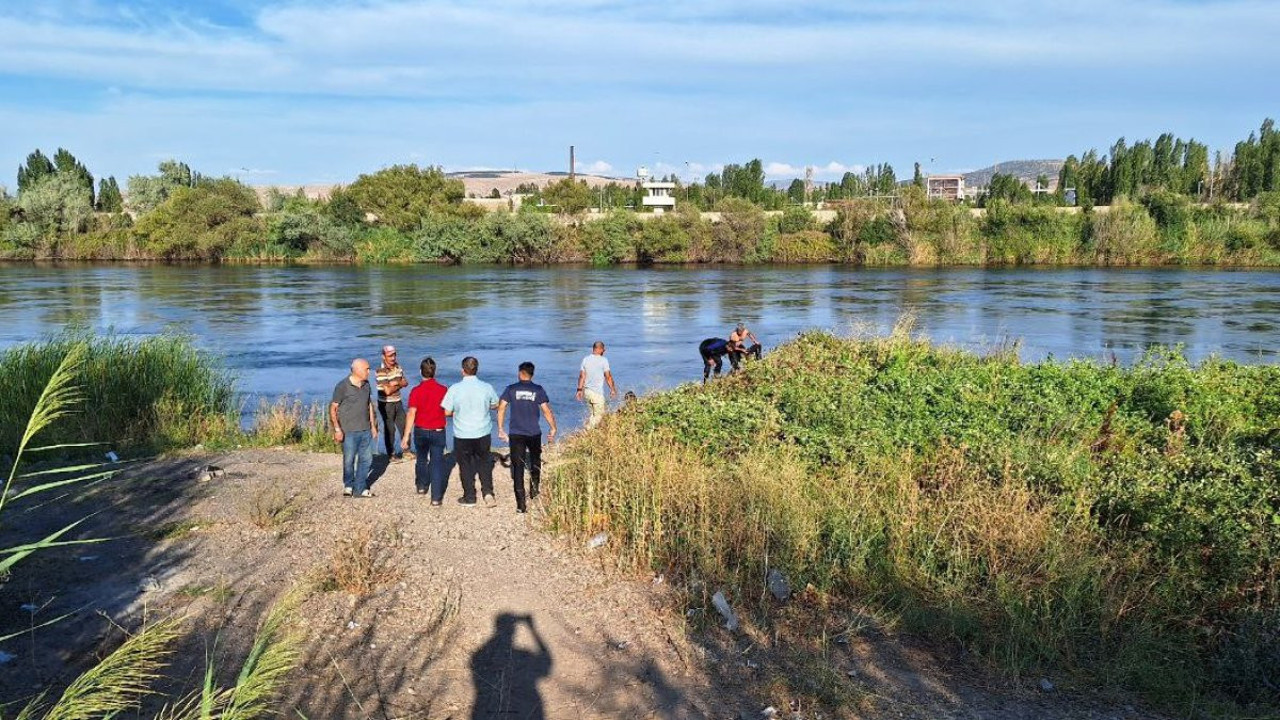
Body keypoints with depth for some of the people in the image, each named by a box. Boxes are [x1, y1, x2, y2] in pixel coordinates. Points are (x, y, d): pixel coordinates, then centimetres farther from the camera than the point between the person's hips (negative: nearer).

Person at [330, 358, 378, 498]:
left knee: (366, 459, 8)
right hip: (349, 431, -6)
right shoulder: (342, 386, -12)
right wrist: (337, 429, -15)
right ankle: (348, 485, 28)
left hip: (365, 430, 6)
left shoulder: (366, 385, 6)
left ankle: (360, 489, 20)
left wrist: (373, 425, 16)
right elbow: (333, 408, -10)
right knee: (349, 460, 6)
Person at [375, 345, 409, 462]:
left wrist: (395, 383, -18)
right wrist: (399, 384, -10)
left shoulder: (398, 367, 1)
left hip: (397, 402, 6)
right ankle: (391, 454, 17)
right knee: (390, 429, 4)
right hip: (386, 404, -6)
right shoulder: (381, 371, -20)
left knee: (404, 426, 12)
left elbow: (406, 383, 0)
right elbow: (388, 391, -24)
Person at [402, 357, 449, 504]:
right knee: (437, 463, 2)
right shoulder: (443, 390, -8)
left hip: (421, 431, 1)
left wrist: (406, 436, -11)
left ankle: (422, 486, 40)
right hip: (438, 431, -1)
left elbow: (412, 413, -14)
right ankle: (436, 498, -3)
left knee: (421, 459, 24)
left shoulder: (416, 391, -11)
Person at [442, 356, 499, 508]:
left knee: (466, 466, 13)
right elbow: (495, 405, 8)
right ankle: (488, 493, 7)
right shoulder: (487, 387, -9)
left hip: (462, 435, -2)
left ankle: (469, 498, 21)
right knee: (484, 463, 19)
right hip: (483, 433, 2)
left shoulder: (455, 388, -15)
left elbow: (447, 412, -10)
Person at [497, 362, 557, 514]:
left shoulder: (511, 389, 1)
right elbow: (547, 411, -4)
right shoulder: (538, 390, 0)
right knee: (535, 462, 25)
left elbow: (501, 408, -4)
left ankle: (521, 504, -5)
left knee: (518, 467, 0)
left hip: (516, 434, -1)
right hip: (534, 433, 1)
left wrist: (500, 429, 5)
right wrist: (553, 429, 7)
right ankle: (534, 491, 36)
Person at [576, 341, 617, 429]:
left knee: (592, 413, 21)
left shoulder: (585, 359, 5)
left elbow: (582, 376, 5)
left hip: (587, 391, 6)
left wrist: (579, 389, 12)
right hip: (597, 392, -6)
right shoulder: (603, 360, -10)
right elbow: (608, 376, -7)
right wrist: (612, 389, 4)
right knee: (599, 415, 3)